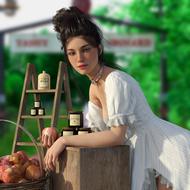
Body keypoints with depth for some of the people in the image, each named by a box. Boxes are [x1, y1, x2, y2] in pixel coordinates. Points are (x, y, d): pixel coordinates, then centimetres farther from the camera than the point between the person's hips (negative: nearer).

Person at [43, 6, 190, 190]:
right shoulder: (94, 87, 7)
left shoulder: (116, 80, -20)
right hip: (147, 151, 8)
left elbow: (117, 135, -26)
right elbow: (99, 132, 9)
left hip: (166, 147, -8)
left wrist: (64, 140, -25)